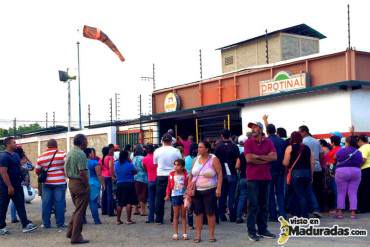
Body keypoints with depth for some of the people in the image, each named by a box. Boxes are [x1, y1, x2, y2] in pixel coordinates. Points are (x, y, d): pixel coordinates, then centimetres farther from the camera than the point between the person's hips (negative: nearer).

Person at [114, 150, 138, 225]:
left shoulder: (116, 164, 1)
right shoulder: (129, 164, -12)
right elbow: (135, 172, 1)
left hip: (119, 184, 5)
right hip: (129, 184, -5)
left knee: (120, 203, 12)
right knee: (129, 202, -1)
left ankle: (118, 220, 15)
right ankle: (128, 219, -3)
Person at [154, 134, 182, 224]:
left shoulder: (157, 151, -4)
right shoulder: (176, 151, -7)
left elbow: (155, 163, 8)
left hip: (160, 176, 1)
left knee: (159, 198, 7)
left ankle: (159, 219, 10)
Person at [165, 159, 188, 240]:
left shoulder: (186, 175, -4)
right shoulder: (171, 175, -2)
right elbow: (169, 185, 3)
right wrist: (167, 195, -2)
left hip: (184, 195, 0)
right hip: (175, 196, 0)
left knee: (183, 215, 8)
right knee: (176, 215, 6)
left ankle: (184, 233, 13)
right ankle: (175, 233, 10)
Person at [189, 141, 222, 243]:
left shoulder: (213, 159, -5)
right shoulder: (196, 159, 9)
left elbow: (220, 174, -8)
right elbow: (191, 174, 13)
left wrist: (219, 188, -15)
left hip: (210, 191, -4)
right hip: (196, 191, 4)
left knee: (210, 213, -1)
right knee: (198, 213, 4)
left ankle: (211, 235, 7)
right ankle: (198, 235, 10)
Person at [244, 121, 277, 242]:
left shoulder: (268, 142, 7)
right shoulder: (248, 142, -2)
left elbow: (274, 157, -6)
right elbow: (248, 159, -14)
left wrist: (258, 156, -12)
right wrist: (265, 160, -7)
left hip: (265, 177, 4)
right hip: (253, 177, -4)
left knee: (264, 205, 10)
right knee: (253, 205, -4)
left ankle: (263, 229, 18)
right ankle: (251, 231, 2)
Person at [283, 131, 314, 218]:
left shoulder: (290, 148, -1)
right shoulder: (307, 148, 12)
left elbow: (286, 163, -5)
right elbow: (312, 163, 11)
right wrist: (311, 175, 16)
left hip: (296, 173, -4)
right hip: (307, 173, 4)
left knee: (300, 195, -2)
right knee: (305, 194, 11)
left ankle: (304, 215, -4)